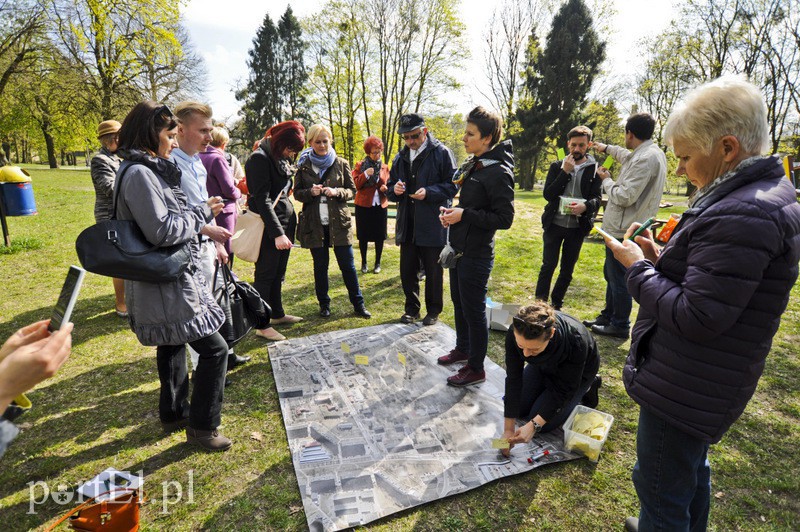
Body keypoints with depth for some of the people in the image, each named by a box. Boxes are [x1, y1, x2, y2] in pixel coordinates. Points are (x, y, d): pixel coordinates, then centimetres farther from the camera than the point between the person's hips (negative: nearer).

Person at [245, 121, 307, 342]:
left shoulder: (282, 158, 14)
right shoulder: (259, 159, -12)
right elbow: (262, 200, -18)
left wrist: (287, 228, 14)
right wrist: (277, 233, -22)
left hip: (285, 223, 8)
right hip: (269, 227, -8)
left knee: (278, 274, 17)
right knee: (265, 275, -1)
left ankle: (277, 314, 30)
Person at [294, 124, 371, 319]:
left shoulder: (341, 164, 4)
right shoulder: (303, 166, 5)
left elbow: (352, 191, 5)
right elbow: (297, 193, 8)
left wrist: (336, 192, -15)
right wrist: (310, 192, -14)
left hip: (339, 222, -1)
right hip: (314, 223, 1)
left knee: (347, 264, 2)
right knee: (320, 265, 9)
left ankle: (358, 304, 15)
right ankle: (324, 304, 24)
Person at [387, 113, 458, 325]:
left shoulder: (441, 153, -6)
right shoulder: (400, 158, 13)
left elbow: (452, 185, -8)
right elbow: (390, 187, 18)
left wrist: (429, 192, -23)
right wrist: (394, 189, -5)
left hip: (433, 226, -5)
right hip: (407, 226, 5)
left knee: (433, 272, 8)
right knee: (407, 270, 12)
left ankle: (433, 310, 25)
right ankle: (412, 308, 29)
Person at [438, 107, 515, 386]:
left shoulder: (498, 172, -18)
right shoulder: (472, 164, 9)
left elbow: (504, 218, -20)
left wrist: (465, 215, -22)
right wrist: (452, 211, 2)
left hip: (476, 253, -9)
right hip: (459, 247, 9)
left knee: (473, 310, 3)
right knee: (458, 302, 21)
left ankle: (476, 368, 20)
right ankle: (462, 348, 41)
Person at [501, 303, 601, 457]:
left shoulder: (575, 341, -43)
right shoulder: (515, 333, -35)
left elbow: (564, 390, -29)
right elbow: (513, 379, -27)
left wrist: (534, 425, -35)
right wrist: (508, 429, -27)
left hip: (578, 373, -3)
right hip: (543, 366, 4)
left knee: (543, 424, -9)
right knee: (519, 410, 0)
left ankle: (586, 388, 10)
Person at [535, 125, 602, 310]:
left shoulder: (595, 169, 1)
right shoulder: (557, 166, 3)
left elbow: (597, 198, -6)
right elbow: (548, 194, -7)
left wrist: (585, 206, -28)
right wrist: (565, 172, -14)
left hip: (577, 227, 1)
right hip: (554, 224, -1)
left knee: (567, 270, 10)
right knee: (548, 265, 0)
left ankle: (556, 304, 24)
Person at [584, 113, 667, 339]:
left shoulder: (645, 159, -21)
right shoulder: (652, 152, 11)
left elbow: (624, 196, -24)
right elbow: (628, 156, 35)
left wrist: (606, 179, -7)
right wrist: (607, 148, 47)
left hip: (623, 230, -10)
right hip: (622, 227, 10)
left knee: (618, 278, 1)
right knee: (611, 274, 19)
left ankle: (620, 326, 13)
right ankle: (607, 316, 32)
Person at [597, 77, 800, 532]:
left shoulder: (743, 215, -27)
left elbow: (697, 318, -28)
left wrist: (637, 267, -17)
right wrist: (659, 258, 0)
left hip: (683, 391, -11)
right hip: (708, 385, 11)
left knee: (661, 491, 8)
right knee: (693, 471, 30)